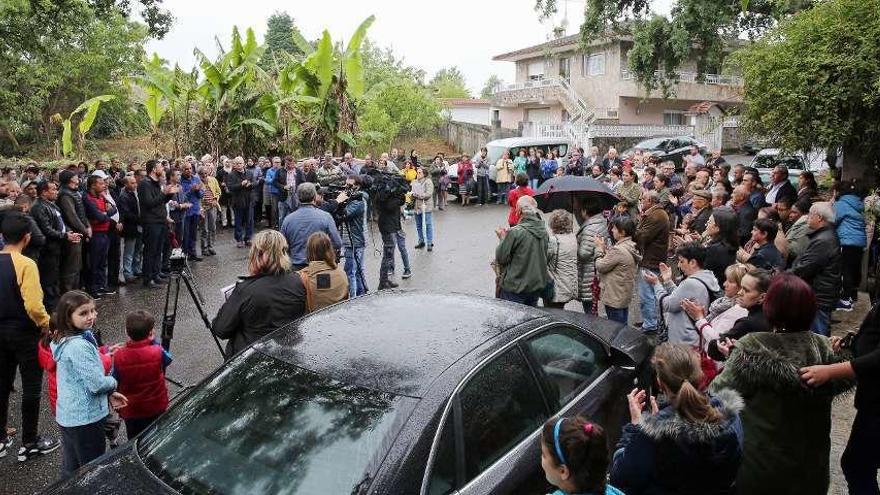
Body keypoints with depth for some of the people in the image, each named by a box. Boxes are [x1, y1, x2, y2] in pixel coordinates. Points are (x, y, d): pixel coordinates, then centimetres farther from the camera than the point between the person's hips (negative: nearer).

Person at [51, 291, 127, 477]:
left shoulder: (64, 340, 5)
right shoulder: (79, 346, -26)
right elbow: (96, 383, -25)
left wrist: (109, 394, 7)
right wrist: (113, 382, -4)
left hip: (66, 416, 9)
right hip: (84, 418, -9)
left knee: (70, 469, 23)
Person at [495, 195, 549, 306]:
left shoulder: (515, 232, -21)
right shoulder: (544, 231, 1)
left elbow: (501, 258, -15)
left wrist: (502, 237, 3)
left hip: (515, 288, -6)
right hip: (537, 286, 6)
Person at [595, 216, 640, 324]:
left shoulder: (618, 250, -25)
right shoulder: (630, 247, 6)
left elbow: (601, 266, -16)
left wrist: (599, 248, -4)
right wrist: (604, 248, 2)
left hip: (615, 298, -10)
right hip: (624, 296, 10)